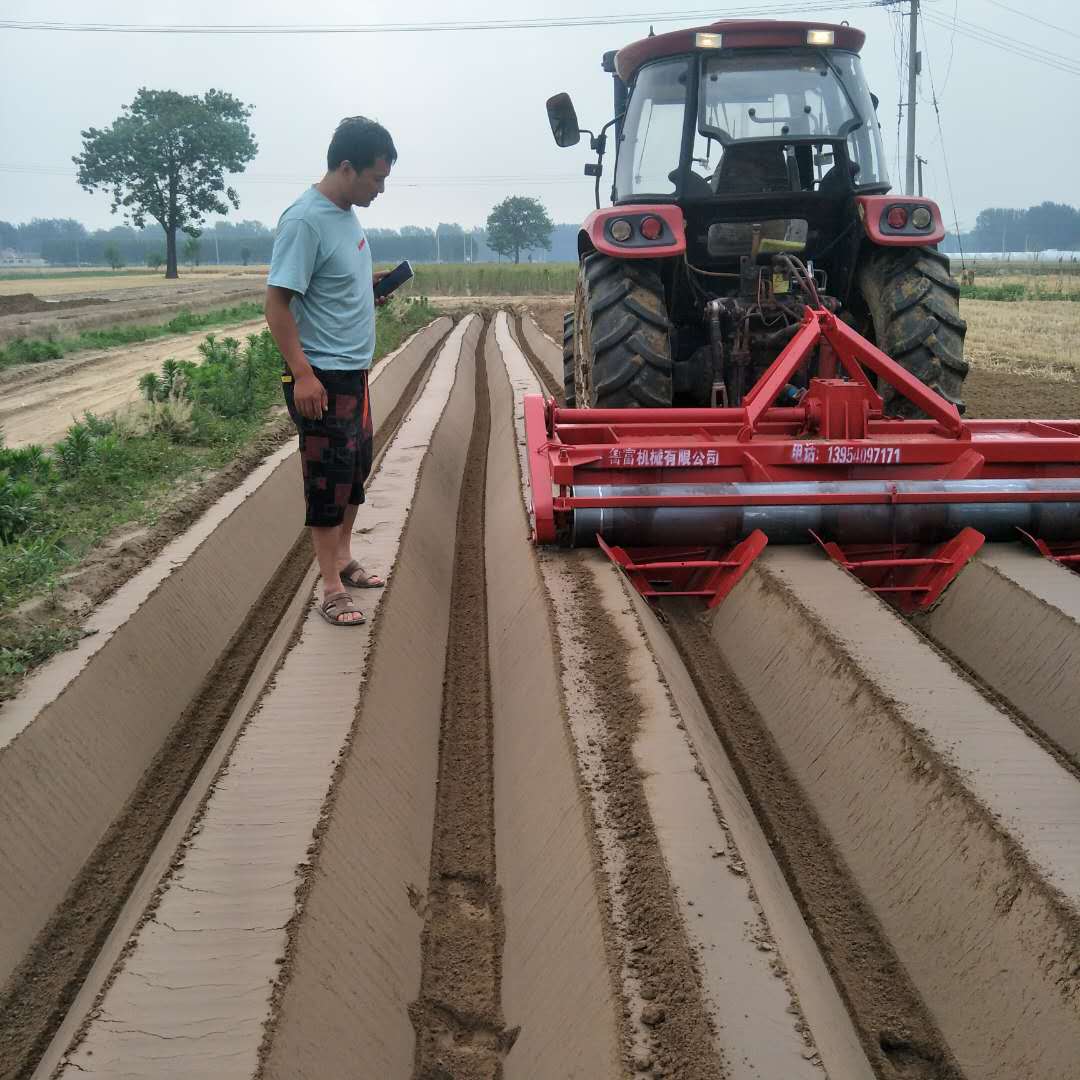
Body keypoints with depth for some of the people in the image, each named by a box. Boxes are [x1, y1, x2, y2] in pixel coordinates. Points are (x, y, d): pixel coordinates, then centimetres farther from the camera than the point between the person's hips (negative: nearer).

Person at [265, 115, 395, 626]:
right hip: (321, 377, -9)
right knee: (328, 478, -4)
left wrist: (372, 289, 5)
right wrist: (302, 374, -25)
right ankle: (332, 588, 4)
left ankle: (343, 559, 33)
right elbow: (277, 303, -21)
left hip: (354, 371, 9)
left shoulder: (345, 211, 8)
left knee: (355, 469, 18)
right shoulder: (305, 221, -20)